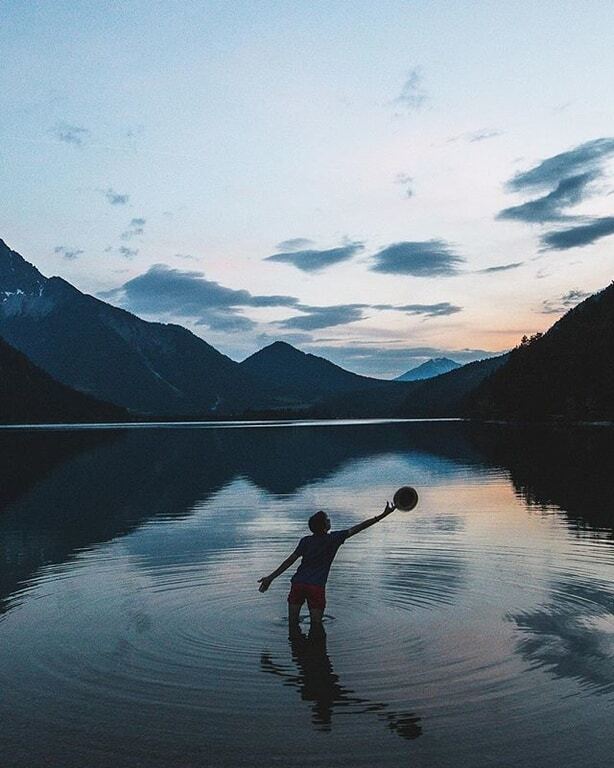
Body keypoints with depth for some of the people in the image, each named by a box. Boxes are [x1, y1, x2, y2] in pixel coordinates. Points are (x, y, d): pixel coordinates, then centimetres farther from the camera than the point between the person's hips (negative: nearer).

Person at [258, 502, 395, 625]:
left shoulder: (306, 541, 9)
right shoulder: (334, 538, 1)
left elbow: (290, 560, 6)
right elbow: (359, 528, 1)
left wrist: (271, 577, 10)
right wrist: (383, 515, 3)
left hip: (298, 583, 4)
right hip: (317, 587, -3)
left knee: (292, 622, 12)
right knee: (316, 624, 6)